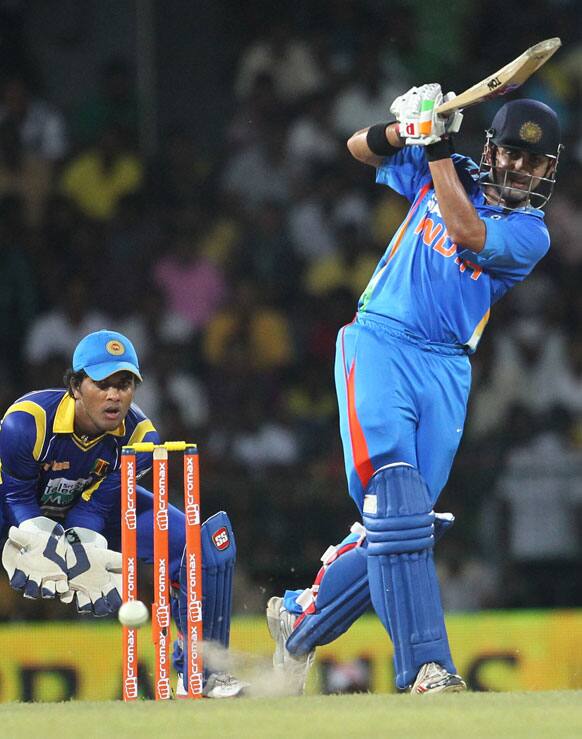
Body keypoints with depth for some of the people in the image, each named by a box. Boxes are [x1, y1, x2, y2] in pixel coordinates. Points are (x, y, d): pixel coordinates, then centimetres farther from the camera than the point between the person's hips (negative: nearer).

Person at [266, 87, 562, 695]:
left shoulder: (530, 234, 3)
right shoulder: (447, 176, 10)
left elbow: (468, 234, -16)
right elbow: (361, 148, 17)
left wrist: (439, 150, -15)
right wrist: (408, 129, -3)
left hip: (447, 373, 2)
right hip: (380, 346, -2)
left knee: (401, 527, 1)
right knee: (396, 502, -19)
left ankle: (300, 620, 24)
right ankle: (426, 667, -26)